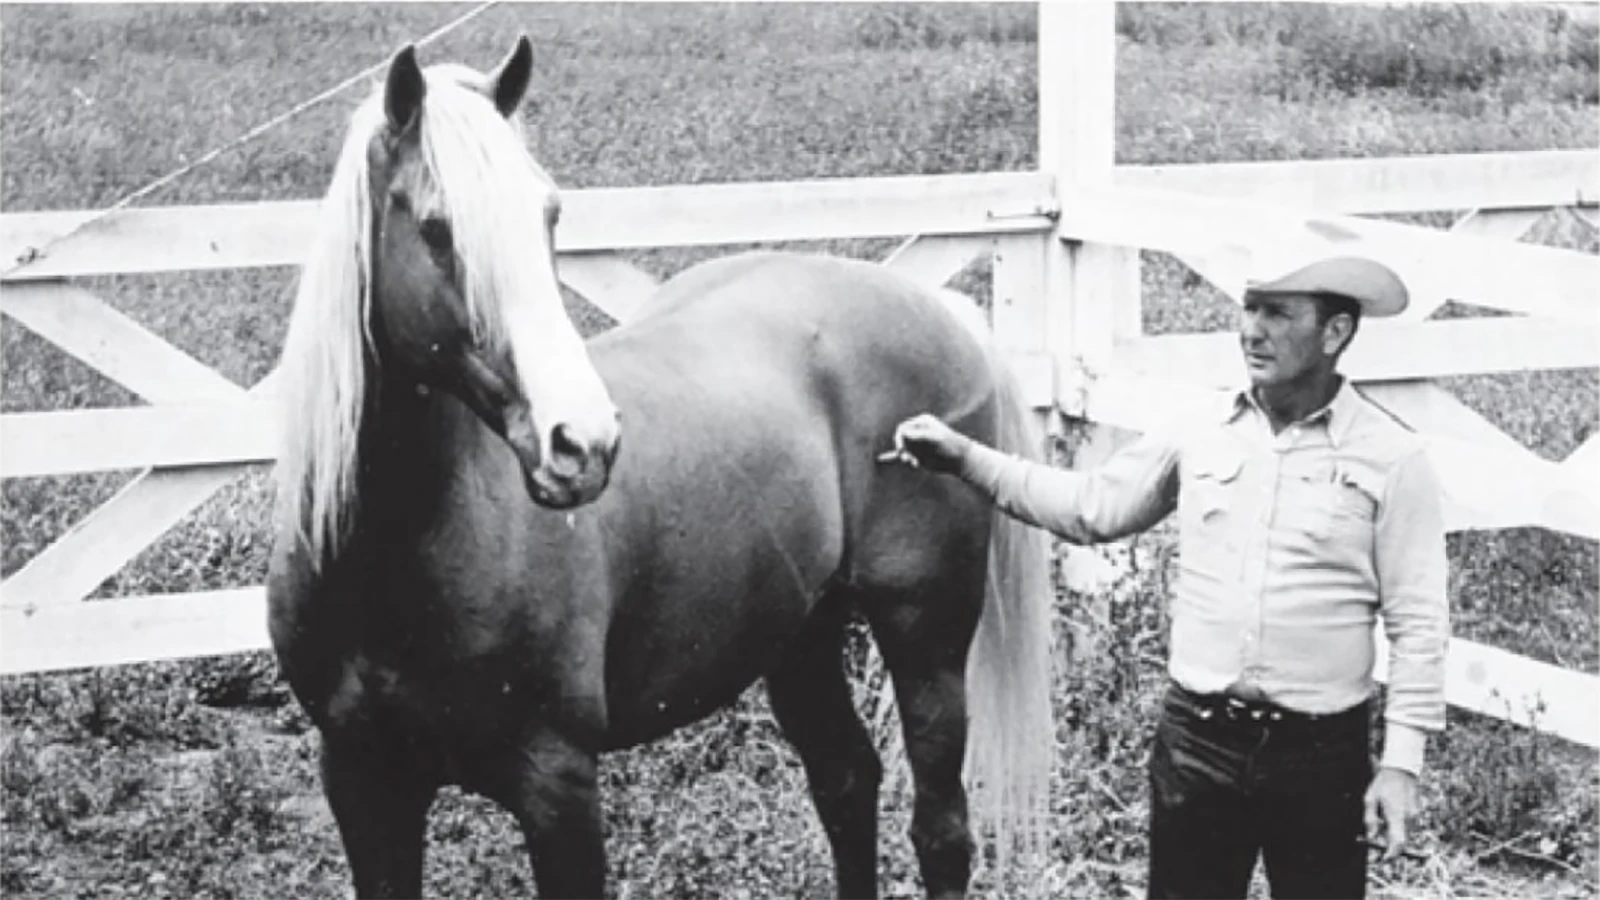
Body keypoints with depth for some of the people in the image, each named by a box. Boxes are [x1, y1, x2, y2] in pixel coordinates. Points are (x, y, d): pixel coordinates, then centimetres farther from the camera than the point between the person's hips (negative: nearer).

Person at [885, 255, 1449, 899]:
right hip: (1195, 739, 4)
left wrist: (1401, 763, -12)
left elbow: (1417, 625, -7)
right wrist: (966, 459, 5)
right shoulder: (1199, 437, 5)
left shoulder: (1391, 458, -8)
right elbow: (1090, 507, 14)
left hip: (1321, 753, -3)